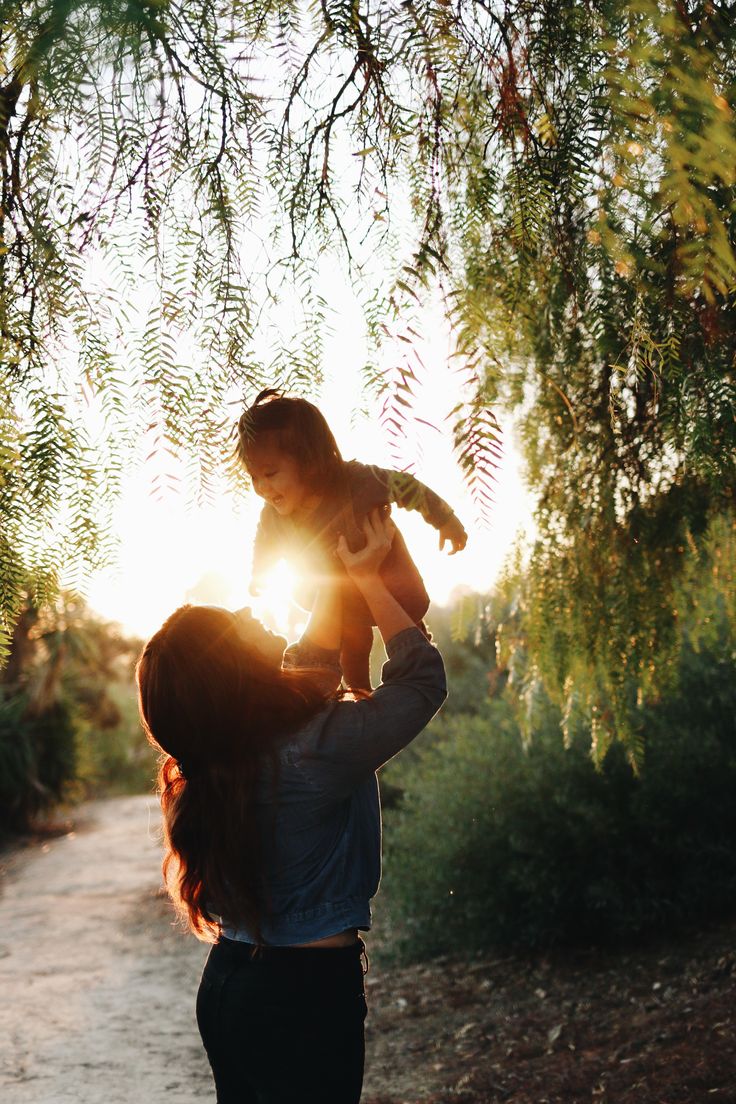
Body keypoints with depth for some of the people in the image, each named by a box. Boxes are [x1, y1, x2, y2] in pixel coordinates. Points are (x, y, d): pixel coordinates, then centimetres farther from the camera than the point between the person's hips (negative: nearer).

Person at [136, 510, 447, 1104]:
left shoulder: (210, 760, -2)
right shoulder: (316, 750, -25)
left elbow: (311, 667, 16)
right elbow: (423, 678, -9)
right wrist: (367, 577, -1)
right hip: (305, 992, -8)